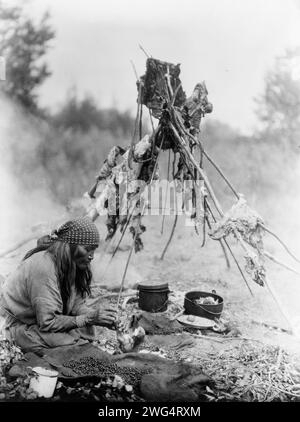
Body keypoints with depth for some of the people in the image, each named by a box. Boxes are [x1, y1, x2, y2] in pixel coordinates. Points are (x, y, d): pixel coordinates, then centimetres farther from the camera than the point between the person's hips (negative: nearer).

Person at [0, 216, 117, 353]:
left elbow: (76, 304, -2)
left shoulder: (72, 264, -3)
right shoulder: (43, 268, -30)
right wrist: (89, 319, -26)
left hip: (45, 320, 8)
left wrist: (97, 313, -22)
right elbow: (47, 322, -27)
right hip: (22, 327, -8)